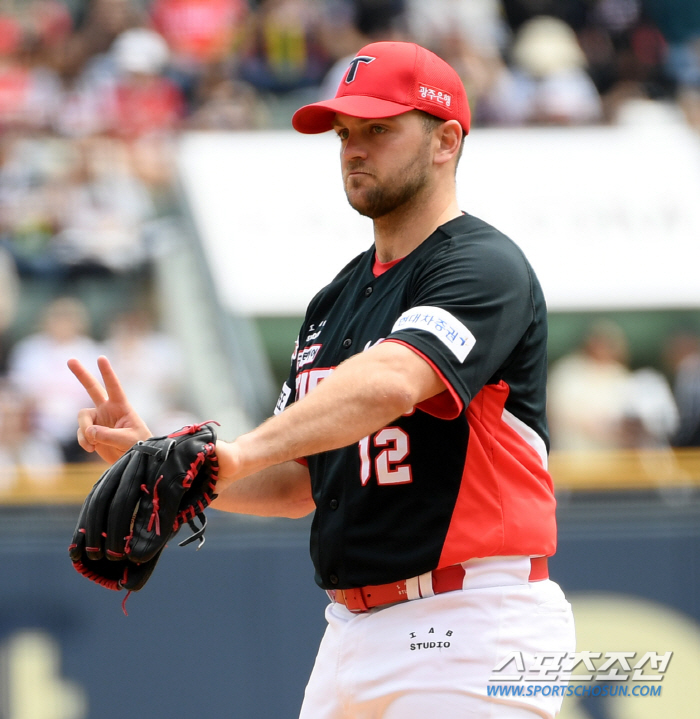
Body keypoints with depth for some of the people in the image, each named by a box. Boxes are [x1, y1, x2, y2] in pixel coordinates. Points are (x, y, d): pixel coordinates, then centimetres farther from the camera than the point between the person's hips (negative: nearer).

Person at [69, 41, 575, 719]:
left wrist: (237, 453, -41)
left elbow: (389, 383, -29)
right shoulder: (336, 299, 18)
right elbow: (296, 484, 18)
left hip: (469, 636, -8)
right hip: (351, 633, 9)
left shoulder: (486, 269, -10)